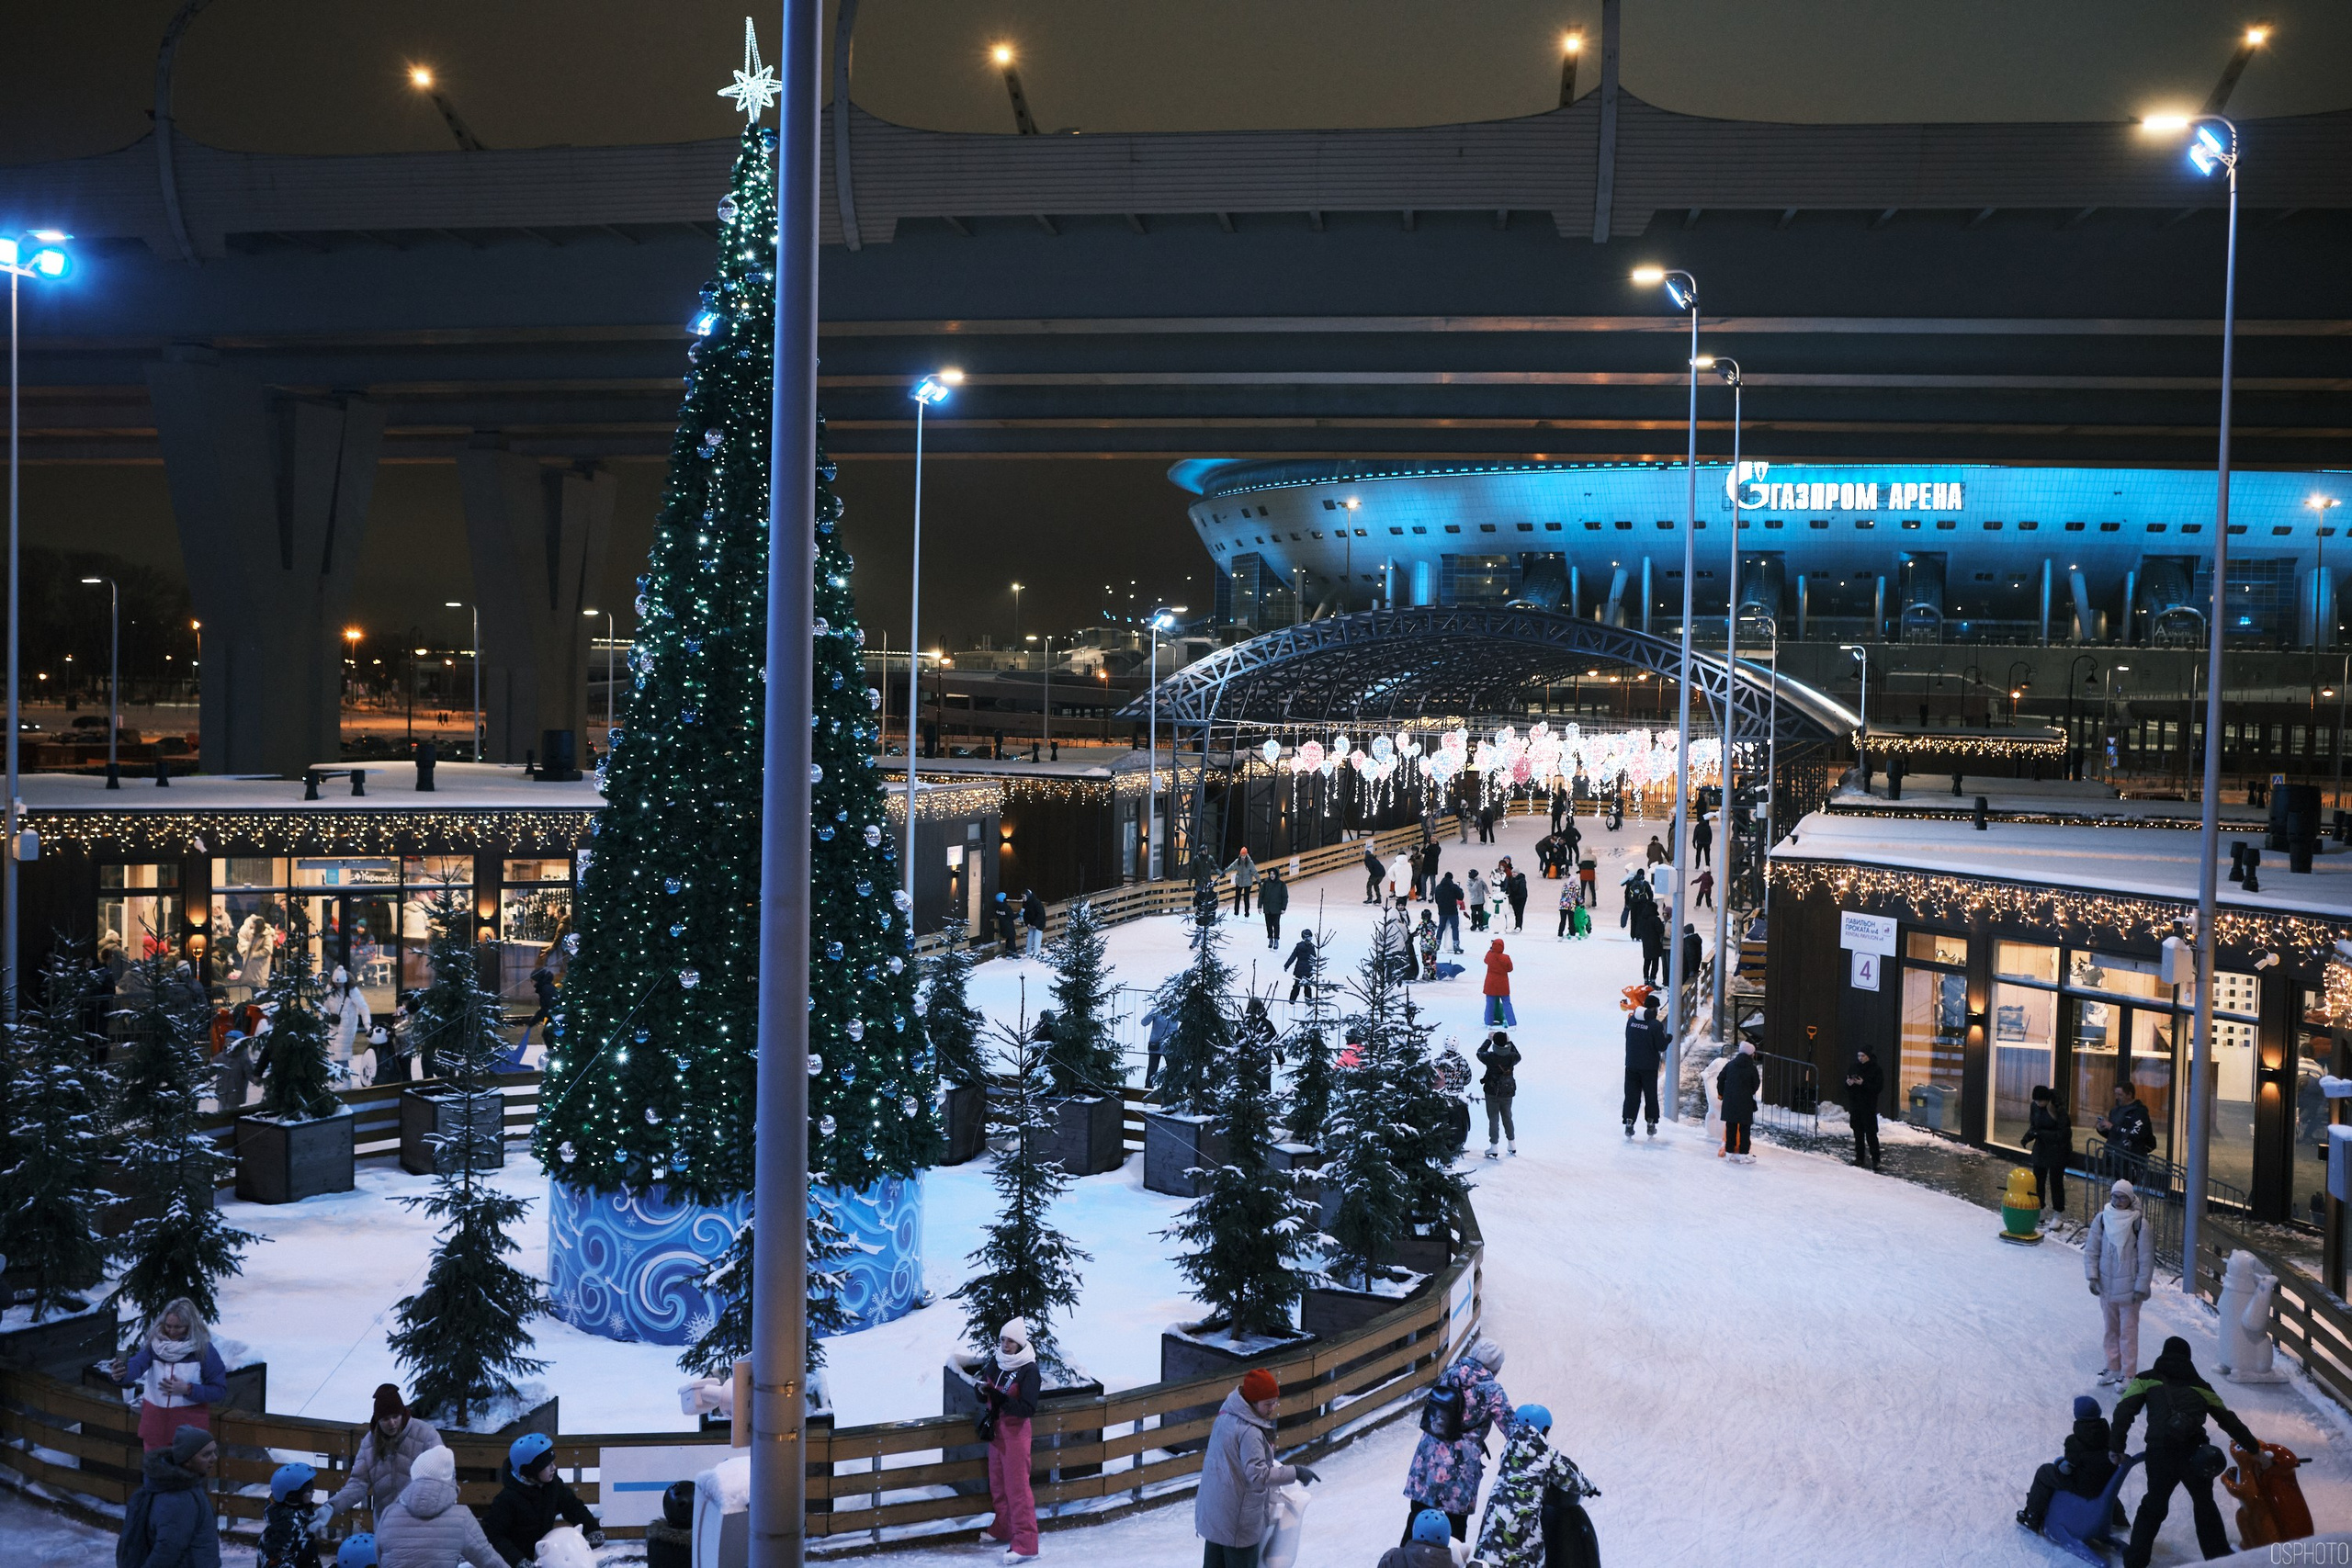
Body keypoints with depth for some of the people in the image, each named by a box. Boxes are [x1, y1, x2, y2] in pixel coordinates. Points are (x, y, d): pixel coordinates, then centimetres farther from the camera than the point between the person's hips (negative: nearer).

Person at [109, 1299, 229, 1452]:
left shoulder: (204, 1349, -10)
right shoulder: (154, 1343, -3)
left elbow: (220, 1390, -9)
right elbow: (137, 1364, -24)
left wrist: (188, 1390, -20)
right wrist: (121, 1373, -45)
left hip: (189, 1423, -3)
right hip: (155, 1420, 3)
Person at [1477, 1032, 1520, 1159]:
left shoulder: (1490, 1057, -20)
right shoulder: (1512, 1057, -11)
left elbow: (1480, 1053, 1)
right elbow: (1518, 1055, 14)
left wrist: (1488, 1040, 11)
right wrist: (1509, 1042, 17)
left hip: (1492, 1093, -3)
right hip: (1508, 1093, 3)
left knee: (1493, 1119, 4)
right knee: (1507, 1117, 18)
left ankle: (1493, 1147, 3)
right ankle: (1512, 1146, 26)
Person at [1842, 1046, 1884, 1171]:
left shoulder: (1876, 1070, -4)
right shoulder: (1853, 1068, 11)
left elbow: (1878, 1088, -11)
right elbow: (1846, 1088, 15)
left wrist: (1863, 1084, -22)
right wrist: (1848, 1083, -8)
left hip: (1869, 1107, -5)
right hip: (1855, 1105, 5)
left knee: (1871, 1133, -8)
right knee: (1858, 1133, 8)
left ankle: (1875, 1159, -6)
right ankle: (1859, 1158, 13)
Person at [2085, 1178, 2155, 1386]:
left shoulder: (2139, 1222, -14)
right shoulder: (2101, 1219, -4)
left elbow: (2146, 1259, -9)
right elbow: (2091, 1251, 3)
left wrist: (2141, 1287, -10)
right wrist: (2092, 1277, -6)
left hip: (2129, 1288, -4)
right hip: (2106, 1286, 4)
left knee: (2128, 1331, 3)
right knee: (2111, 1329, 16)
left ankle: (2128, 1374, 13)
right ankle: (2113, 1368, 29)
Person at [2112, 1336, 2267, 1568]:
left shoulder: (2147, 1379, 17)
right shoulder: (2200, 1385, 24)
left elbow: (2124, 1412, 5)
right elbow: (2229, 1421, 29)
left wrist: (2116, 1447, 7)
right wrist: (2255, 1450, 40)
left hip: (2161, 1453, -1)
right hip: (2195, 1453, 1)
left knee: (2154, 1505, 18)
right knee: (2205, 1505, 27)